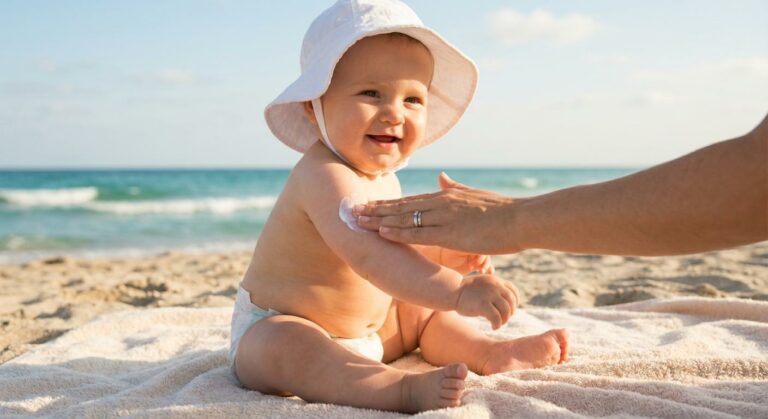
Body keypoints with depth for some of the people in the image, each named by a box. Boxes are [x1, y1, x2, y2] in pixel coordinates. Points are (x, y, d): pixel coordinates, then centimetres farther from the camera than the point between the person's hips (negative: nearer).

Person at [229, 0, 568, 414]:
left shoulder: (383, 175, 3)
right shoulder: (324, 176, -30)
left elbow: (397, 246, 15)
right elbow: (369, 254, -44)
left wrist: (448, 252, -4)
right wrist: (458, 290, -51)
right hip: (276, 329, -9)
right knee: (288, 348, -40)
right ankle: (406, 389, -53)